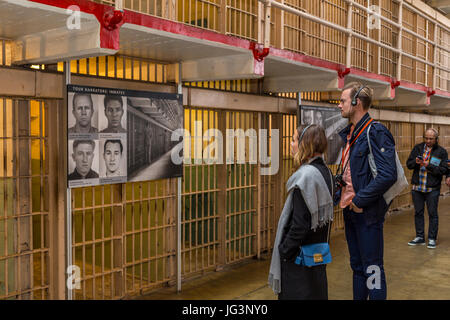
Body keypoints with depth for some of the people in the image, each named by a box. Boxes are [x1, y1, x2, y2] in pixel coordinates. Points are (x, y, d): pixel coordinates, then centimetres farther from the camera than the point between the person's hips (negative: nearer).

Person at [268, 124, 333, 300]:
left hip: (300, 254, -9)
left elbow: (301, 222, -24)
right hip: (319, 251, 9)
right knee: (317, 292, 19)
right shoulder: (325, 171, 6)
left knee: (295, 293, 3)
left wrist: (285, 251, -15)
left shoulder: (305, 175, -22)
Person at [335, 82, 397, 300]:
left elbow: (388, 175, -24)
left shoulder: (376, 133, -15)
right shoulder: (347, 134, 12)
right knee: (357, 266, 19)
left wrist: (359, 200, -19)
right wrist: (340, 195, 9)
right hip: (350, 209, 9)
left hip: (368, 213, -9)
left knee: (372, 269, 1)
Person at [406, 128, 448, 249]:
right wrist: (416, 162, -16)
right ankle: (420, 237, 22)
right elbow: (408, 164, 6)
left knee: (432, 213, 3)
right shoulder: (417, 148, 7)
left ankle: (432, 239, 13)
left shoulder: (441, 152, -2)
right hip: (417, 187, 3)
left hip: (432, 189, -3)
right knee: (418, 212, 11)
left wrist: (429, 166, -21)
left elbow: (444, 169, -10)